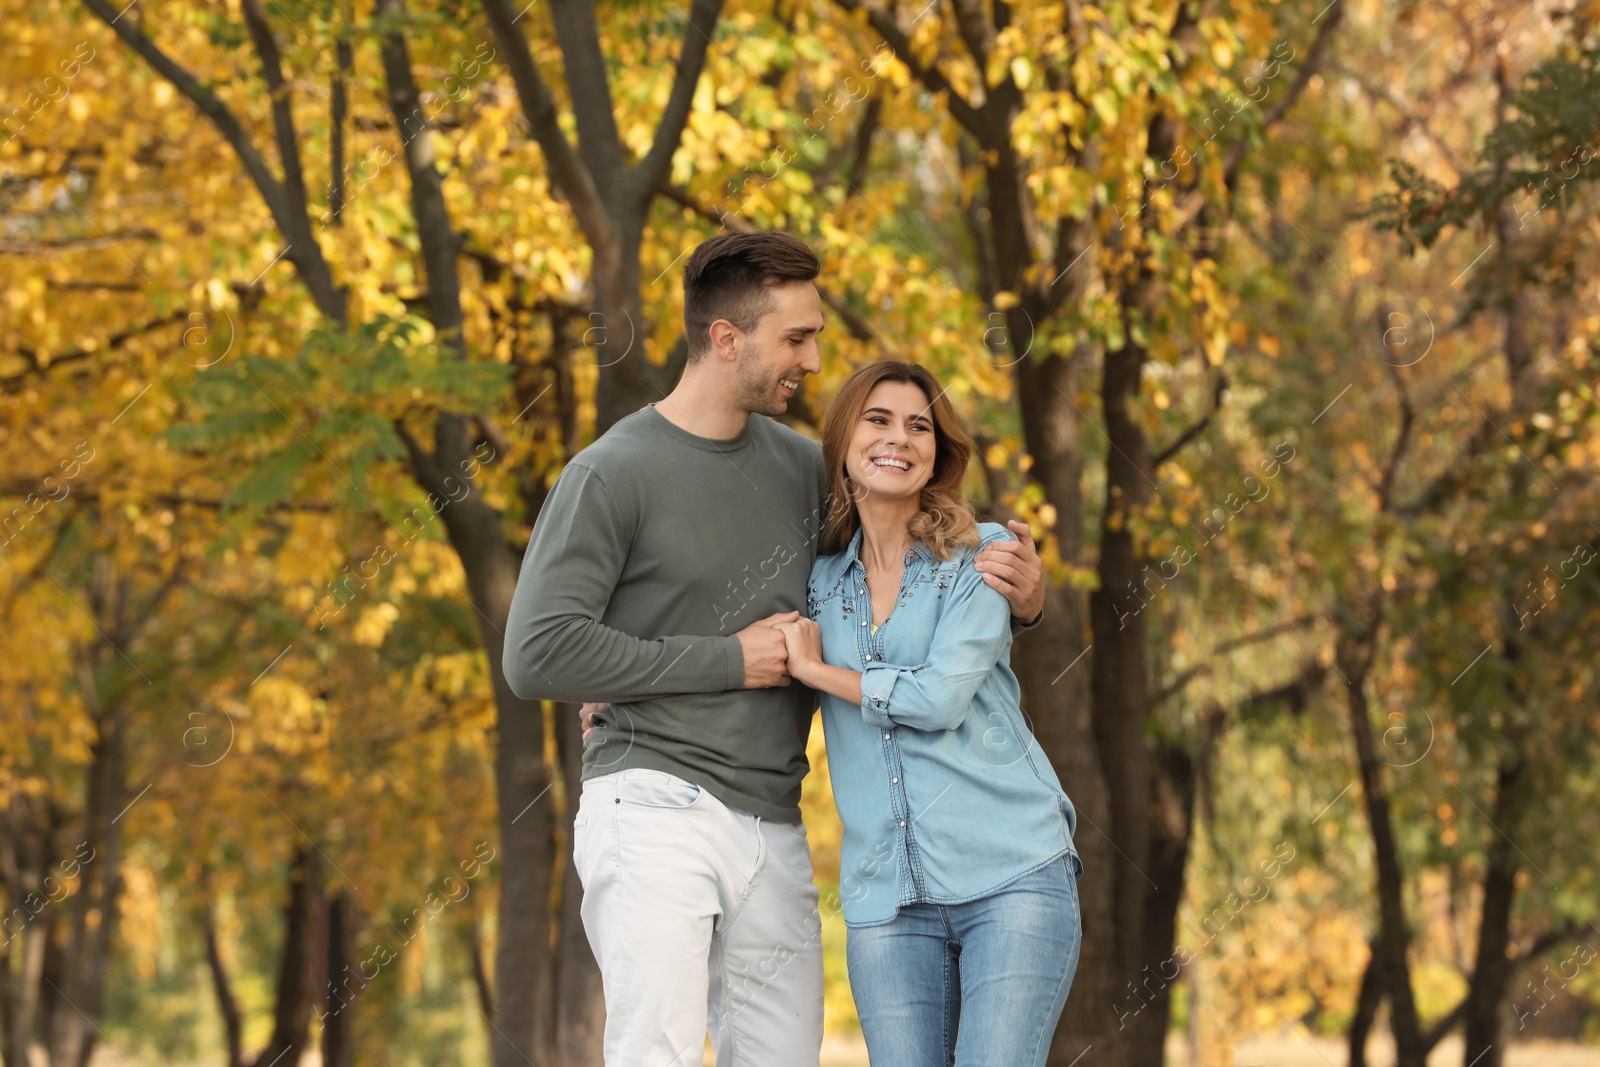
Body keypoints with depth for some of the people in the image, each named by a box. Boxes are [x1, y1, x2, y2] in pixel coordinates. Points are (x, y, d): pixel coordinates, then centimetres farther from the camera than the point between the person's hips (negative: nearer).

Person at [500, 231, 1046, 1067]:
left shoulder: (802, 468, 14)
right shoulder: (613, 474, -5)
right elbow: (539, 654, -12)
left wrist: (1017, 600, 2)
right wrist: (729, 660, -11)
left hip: (772, 829, 6)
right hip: (654, 805, -6)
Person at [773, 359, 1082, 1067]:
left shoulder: (981, 554, 2)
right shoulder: (822, 581, 13)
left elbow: (942, 695, -11)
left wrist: (816, 669, 0)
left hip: (1011, 875, -4)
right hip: (885, 897, 4)